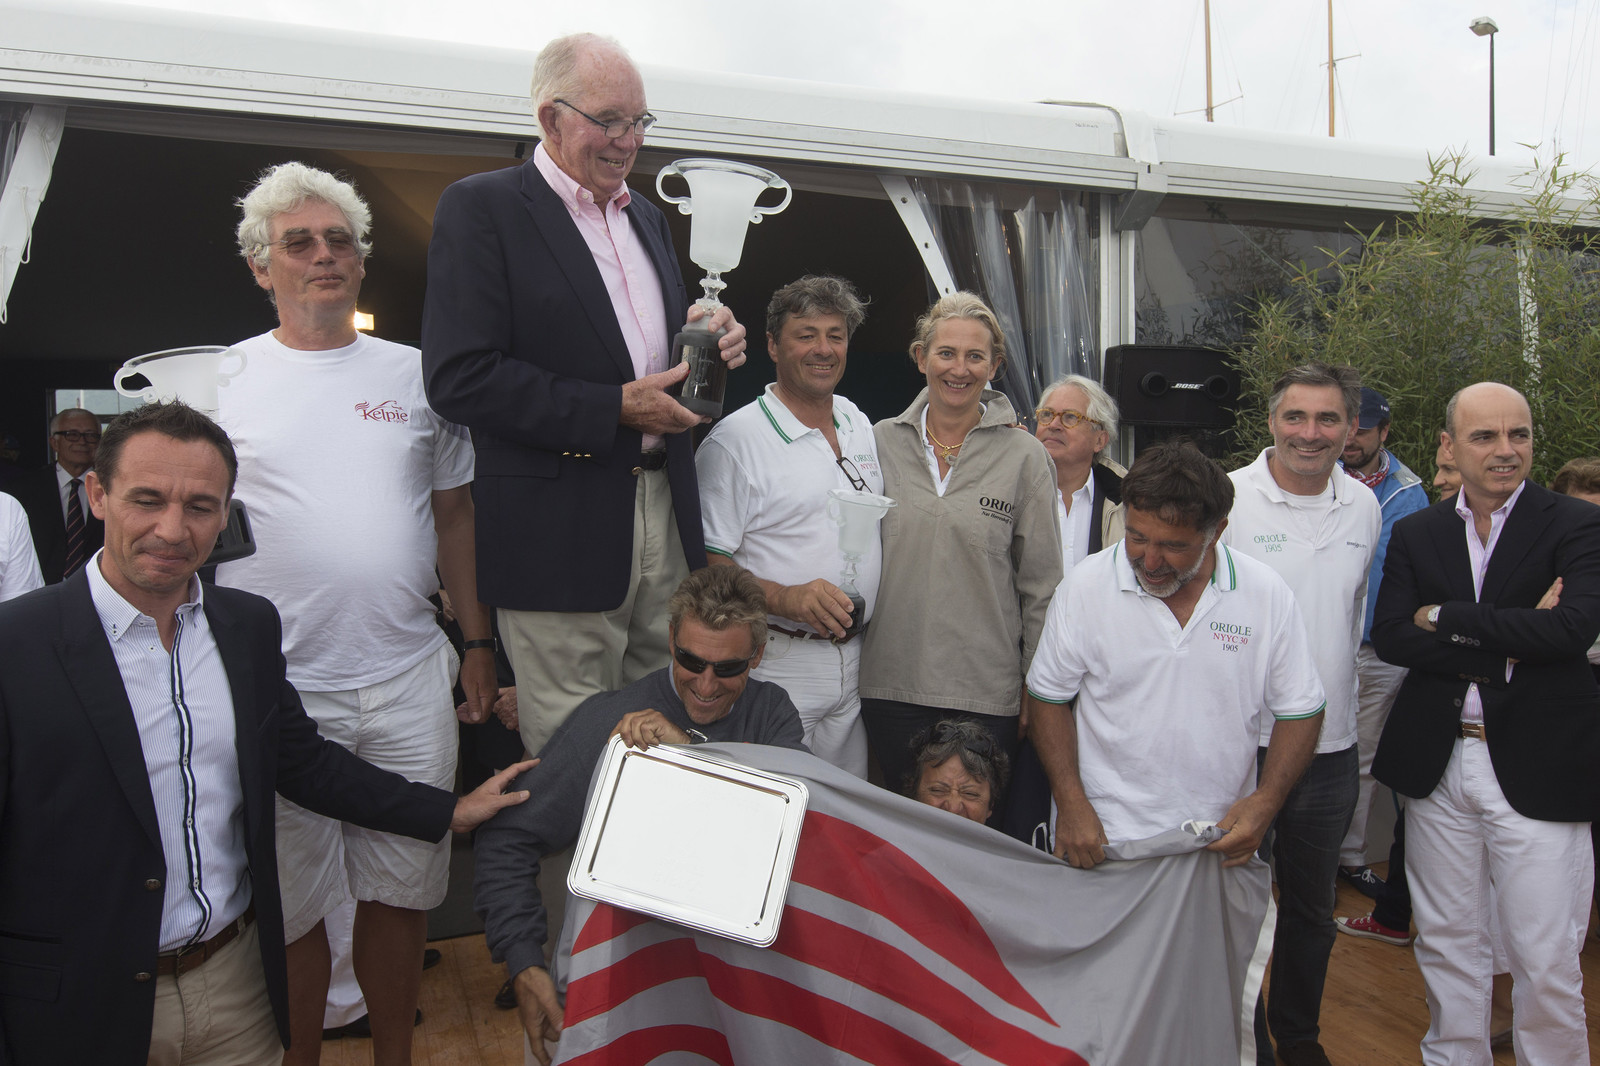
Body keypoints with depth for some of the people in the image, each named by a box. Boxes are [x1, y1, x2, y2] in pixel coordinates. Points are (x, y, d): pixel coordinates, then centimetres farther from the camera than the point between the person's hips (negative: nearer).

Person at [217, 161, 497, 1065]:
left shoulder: (415, 374, 8)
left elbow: (455, 514, 12)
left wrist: (478, 642, 8)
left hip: (411, 681, 2)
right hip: (277, 686, -1)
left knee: (402, 890, 11)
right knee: (291, 906, 9)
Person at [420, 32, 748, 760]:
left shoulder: (648, 218, 17)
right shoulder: (481, 207, -5)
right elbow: (458, 378, -15)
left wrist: (709, 345, 1)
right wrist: (616, 408, -17)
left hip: (666, 516, 7)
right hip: (560, 530, -6)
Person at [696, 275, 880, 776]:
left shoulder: (858, 424, 12)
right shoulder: (734, 439, -11)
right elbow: (705, 564, -13)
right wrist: (785, 599, -28)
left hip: (853, 660, 7)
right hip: (776, 664, -6)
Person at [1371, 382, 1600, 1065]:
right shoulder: (1415, 534, 7)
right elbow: (1390, 637, -4)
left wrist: (1446, 618, -11)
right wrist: (1507, 646, -14)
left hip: (1536, 769, -3)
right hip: (1437, 764, 3)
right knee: (1447, 947, 15)